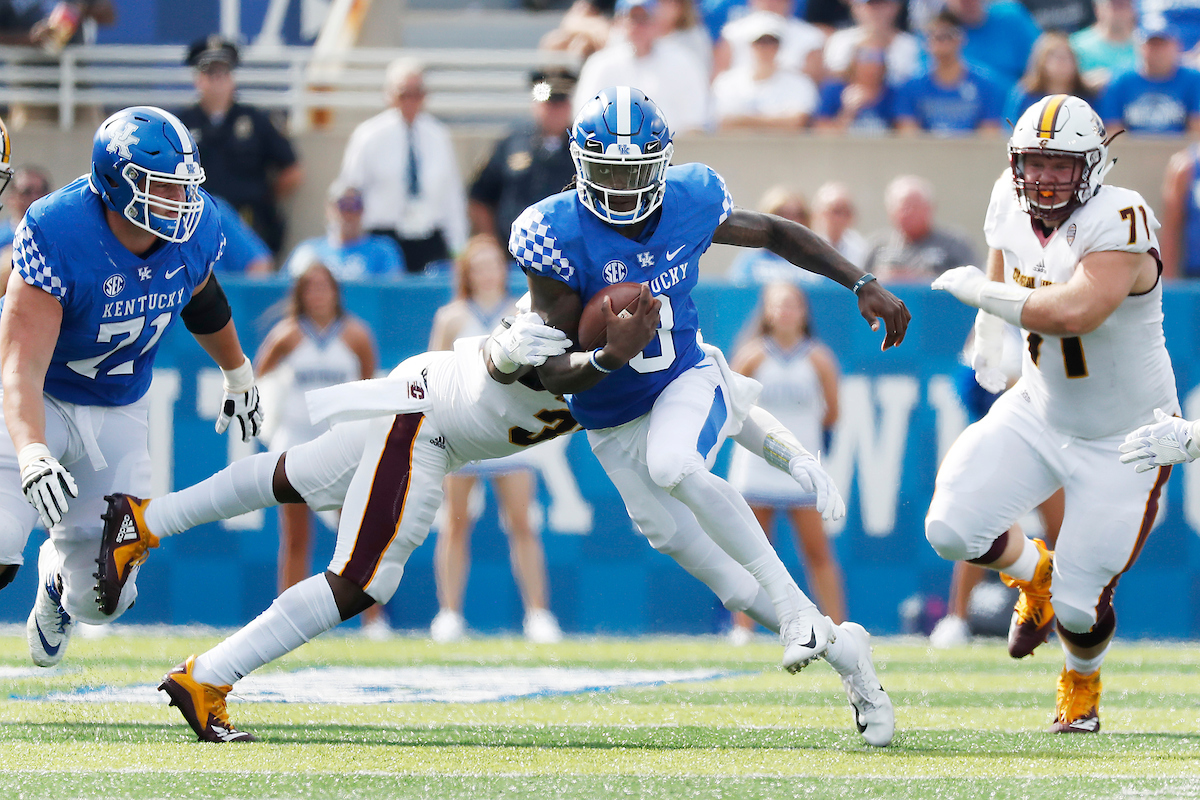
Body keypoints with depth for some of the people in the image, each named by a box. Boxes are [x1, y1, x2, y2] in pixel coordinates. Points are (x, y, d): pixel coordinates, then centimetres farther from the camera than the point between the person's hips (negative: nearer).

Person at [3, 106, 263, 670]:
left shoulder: (194, 229, -14)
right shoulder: (56, 236, -31)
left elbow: (202, 299, 13)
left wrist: (238, 374, 30)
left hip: (118, 412, 4)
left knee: (102, 597, 2)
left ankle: (58, 575, 41)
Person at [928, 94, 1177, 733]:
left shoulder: (1118, 223, -29)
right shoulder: (1013, 209, -7)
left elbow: (1074, 312, -45)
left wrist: (979, 291, -32)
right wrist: (990, 333, 6)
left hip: (1123, 441, -5)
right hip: (1040, 412, 5)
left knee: (1079, 605, -4)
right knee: (953, 529, -15)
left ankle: (1082, 680, 33)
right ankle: (1032, 573, 19)